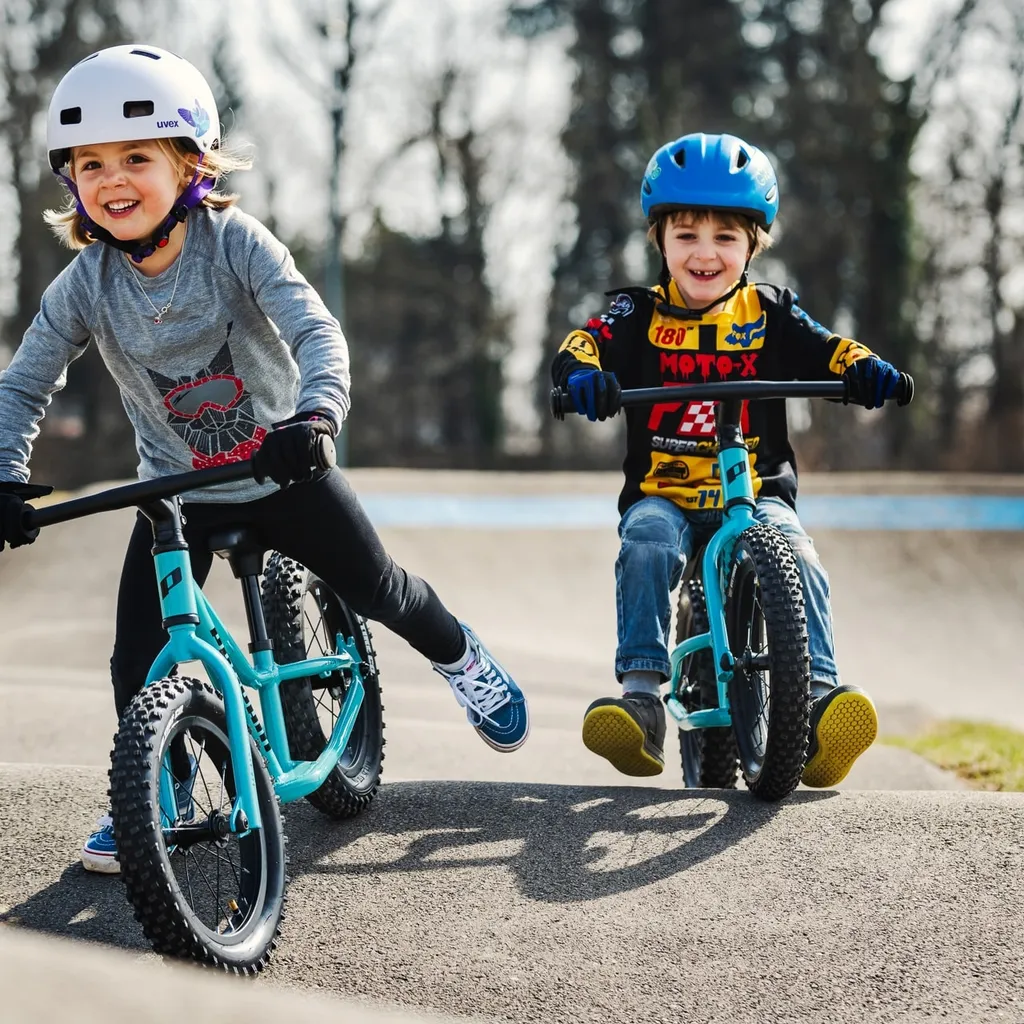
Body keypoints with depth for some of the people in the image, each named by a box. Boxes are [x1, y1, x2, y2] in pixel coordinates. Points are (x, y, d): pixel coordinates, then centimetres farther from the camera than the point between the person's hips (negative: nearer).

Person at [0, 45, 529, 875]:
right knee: (137, 662, -9)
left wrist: (316, 414, -48)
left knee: (377, 590, 11)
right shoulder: (85, 286, -14)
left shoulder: (235, 243, -21)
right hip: (177, 491, 1)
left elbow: (316, 330, -30)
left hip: (283, 471, -1)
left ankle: (462, 659, 44)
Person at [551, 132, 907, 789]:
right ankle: (641, 696, -33)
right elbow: (583, 346, -9)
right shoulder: (641, 315, 7)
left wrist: (867, 369, -26)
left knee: (796, 557, -28)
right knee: (646, 544, -32)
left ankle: (819, 694, -31)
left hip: (757, 492, 1)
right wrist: (583, 374, -34)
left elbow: (826, 351, -3)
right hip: (663, 493, 0)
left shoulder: (770, 315, 10)